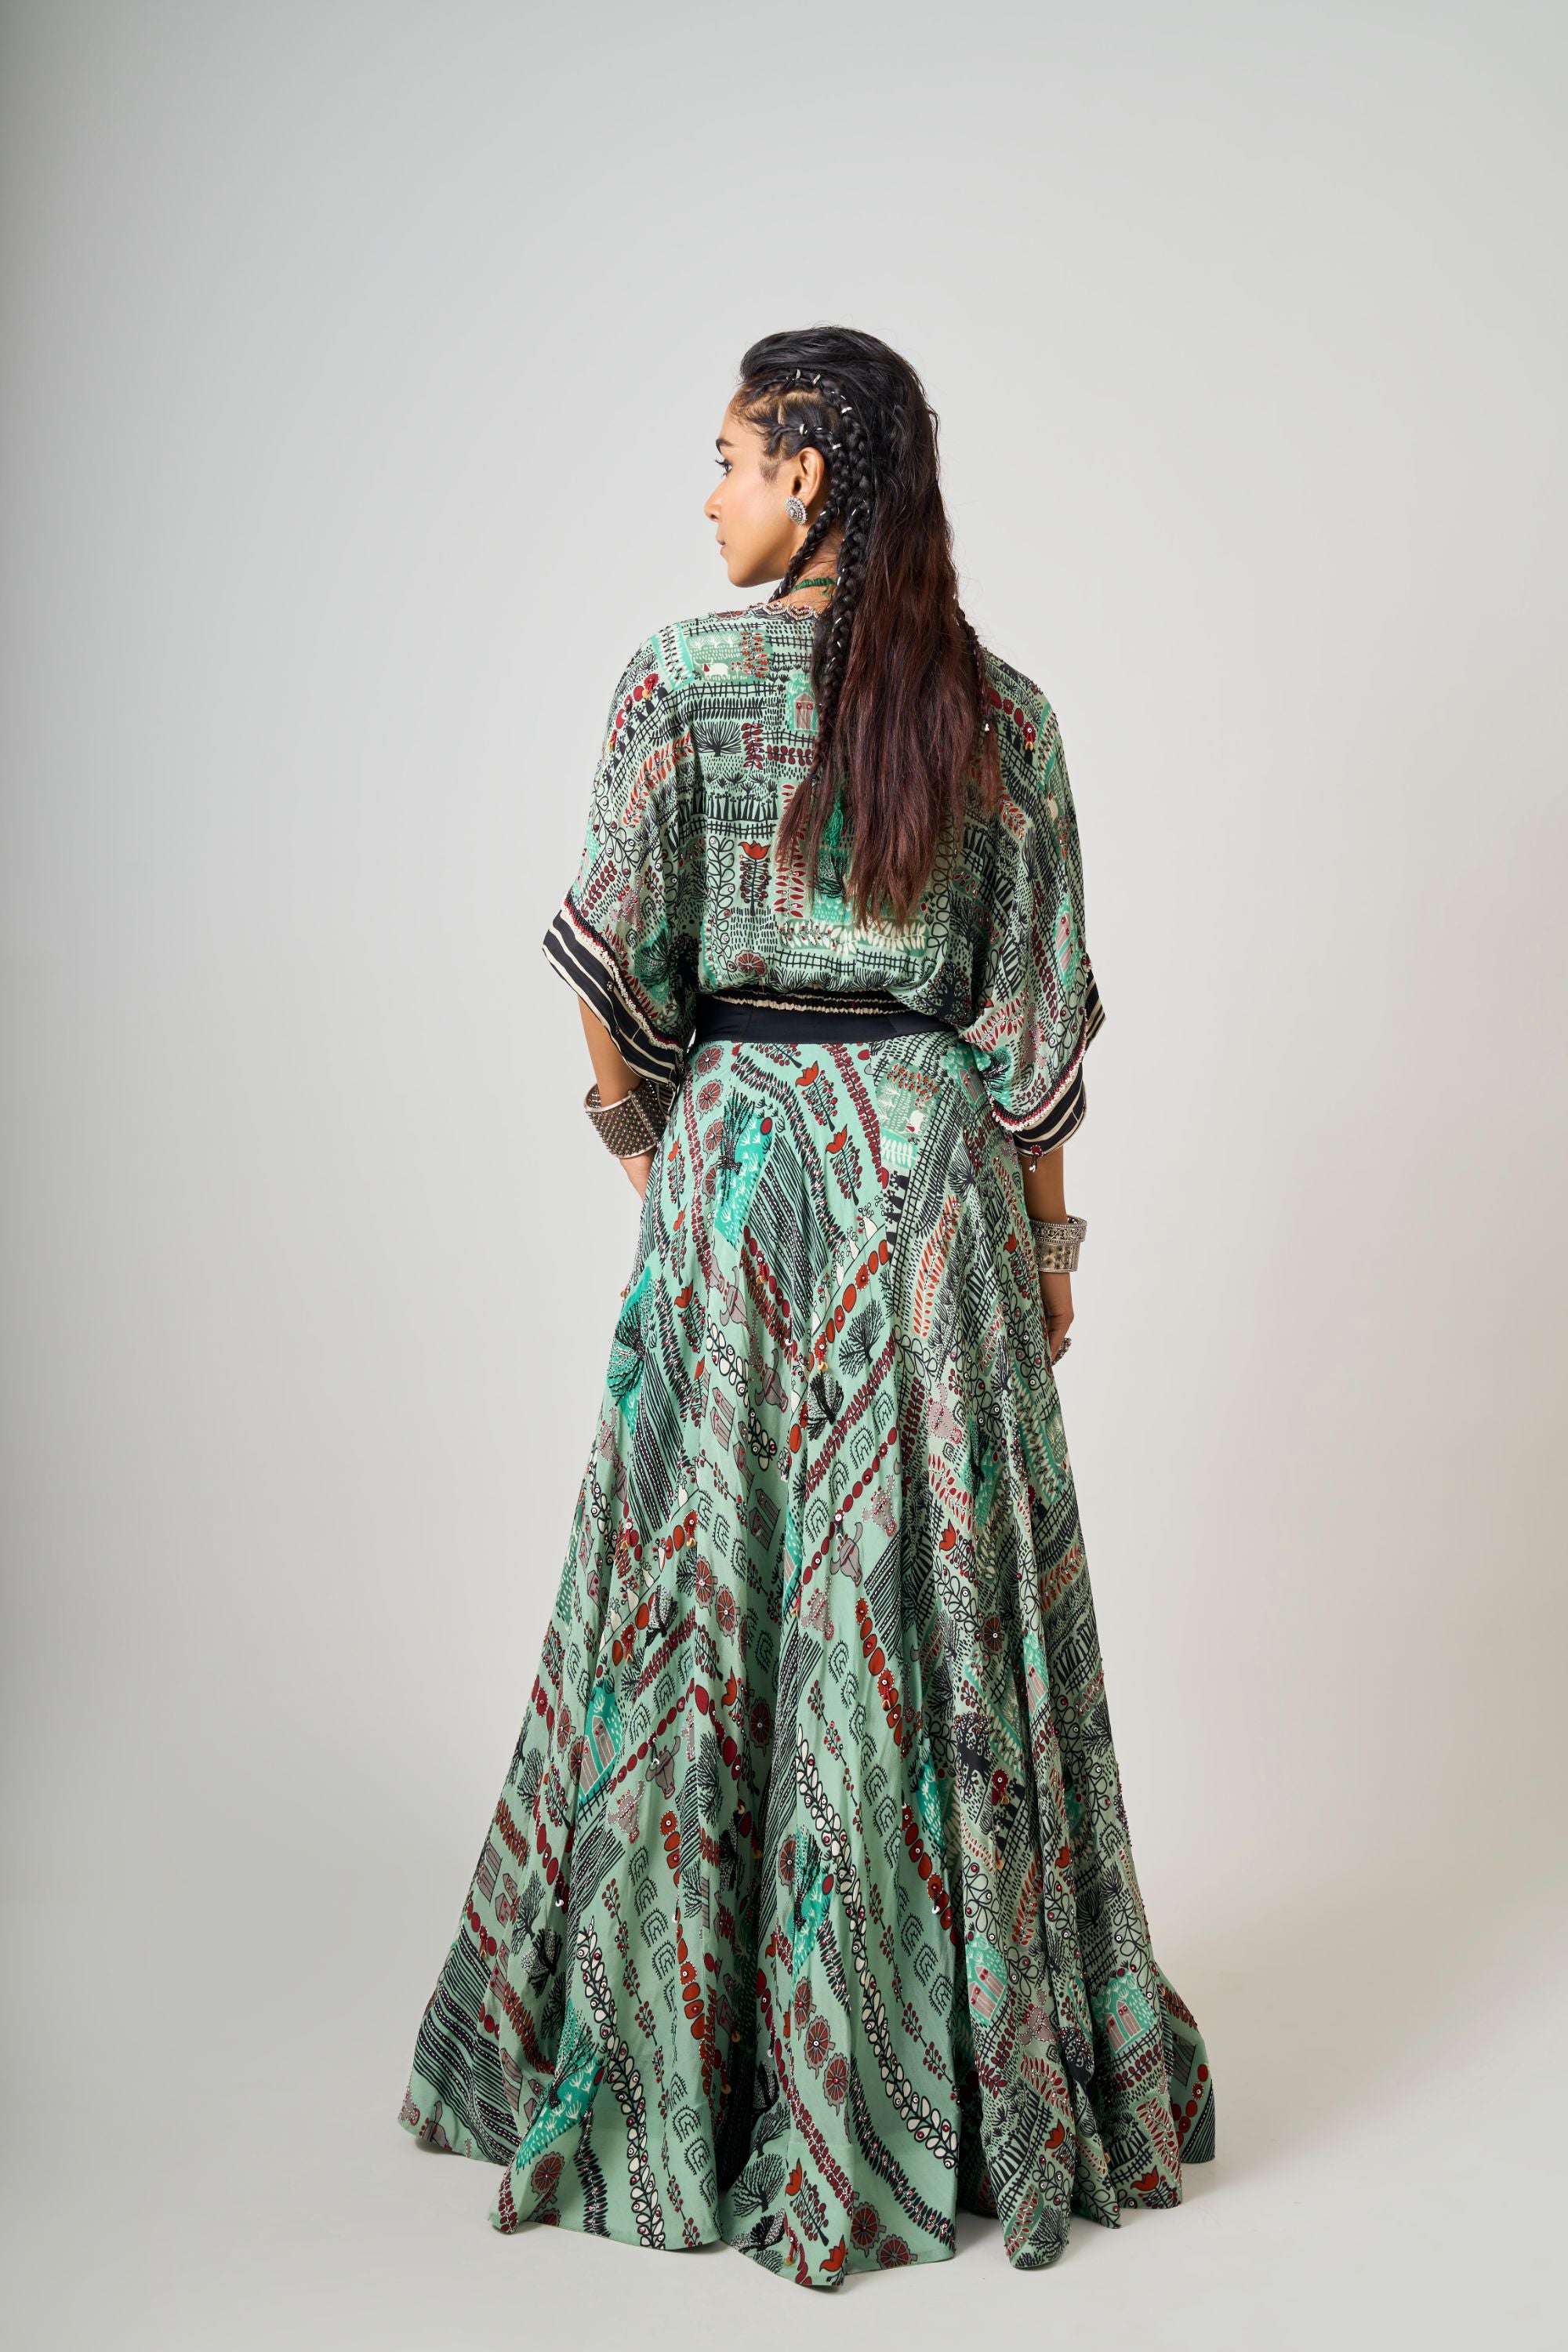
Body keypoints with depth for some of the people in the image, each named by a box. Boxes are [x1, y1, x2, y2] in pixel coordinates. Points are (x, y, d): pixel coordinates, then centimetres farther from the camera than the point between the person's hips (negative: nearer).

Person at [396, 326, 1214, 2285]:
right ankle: (998, 2067, 21)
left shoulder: (682, 678, -7)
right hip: (943, 1163, 3)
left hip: (744, 1156, -3)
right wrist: (1044, 1222, 11)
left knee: (724, 1574, 7)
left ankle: (700, 2066, 19)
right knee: (946, 1583, 9)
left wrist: (643, 1141, 9)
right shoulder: (1002, 709, 2)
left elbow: (617, 968, -7)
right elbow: (1037, 1010, 3)